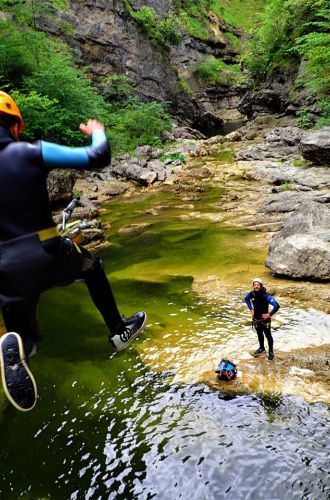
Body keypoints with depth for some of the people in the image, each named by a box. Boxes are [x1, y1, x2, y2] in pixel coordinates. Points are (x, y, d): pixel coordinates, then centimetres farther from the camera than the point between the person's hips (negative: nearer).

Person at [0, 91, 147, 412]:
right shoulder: (32, 153, -7)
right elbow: (98, 158, -4)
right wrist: (98, 133, 16)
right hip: (48, 256, -2)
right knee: (93, 268, 31)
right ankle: (119, 330, 37)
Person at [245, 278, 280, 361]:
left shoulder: (266, 296, -28)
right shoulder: (251, 294, -11)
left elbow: (276, 306, -32)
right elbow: (246, 299, 14)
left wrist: (270, 314, -22)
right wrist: (251, 309, 7)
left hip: (264, 319, -5)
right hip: (256, 319, 5)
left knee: (268, 336, 10)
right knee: (259, 334, 23)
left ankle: (271, 352, 25)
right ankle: (261, 348, 43)